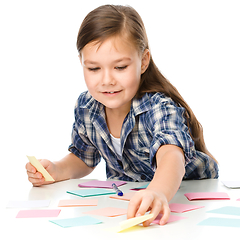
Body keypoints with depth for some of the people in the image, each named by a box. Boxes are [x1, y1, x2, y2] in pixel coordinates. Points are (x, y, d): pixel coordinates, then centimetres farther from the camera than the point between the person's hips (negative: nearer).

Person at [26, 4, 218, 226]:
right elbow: (83, 158, 9)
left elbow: (171, 156, -46)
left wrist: (158, 193, -67)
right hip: (123, 199, 5)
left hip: (187, 197, -4)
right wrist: (56, 171, -12)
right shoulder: (86, 107, -9)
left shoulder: (161, 108, -25)